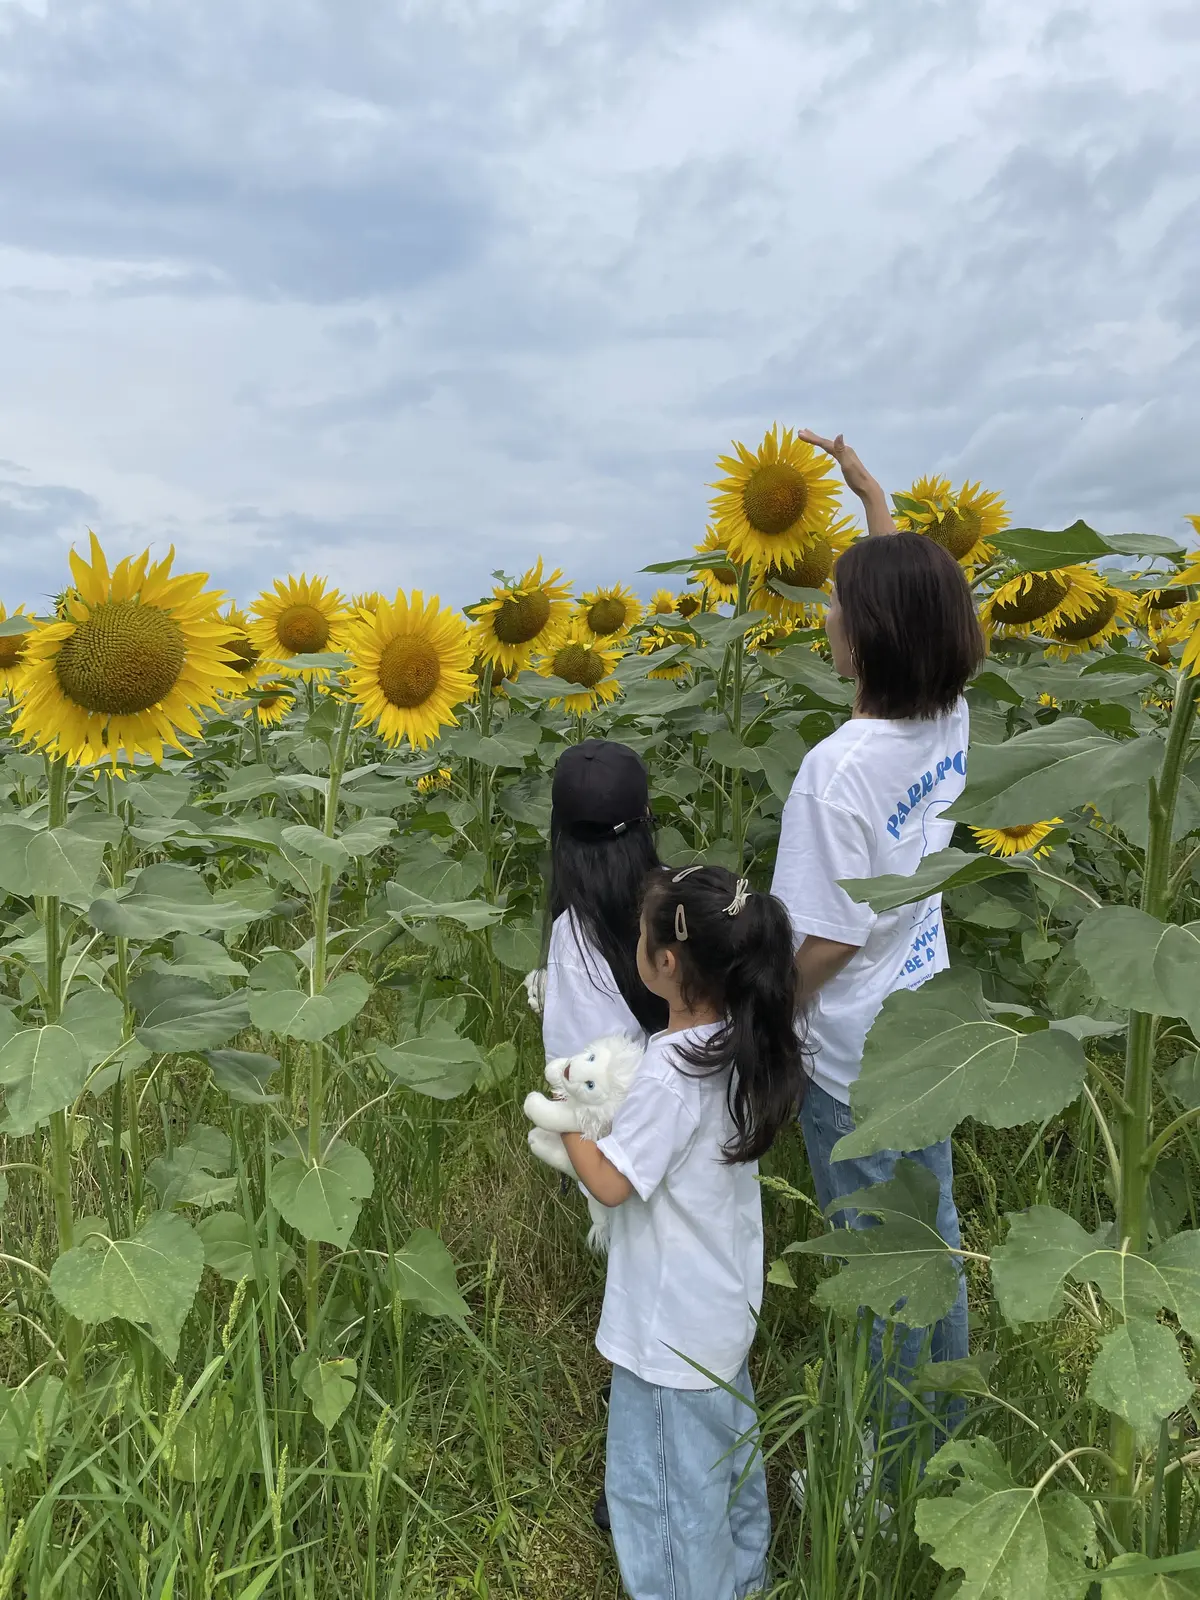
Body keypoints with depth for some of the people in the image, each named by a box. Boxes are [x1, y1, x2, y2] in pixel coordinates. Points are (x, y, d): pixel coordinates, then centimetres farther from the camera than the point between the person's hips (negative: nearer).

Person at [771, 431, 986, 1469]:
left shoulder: (838, 770, -30)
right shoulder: (950, 723, -8)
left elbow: (826, 944, -24)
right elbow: (912, 592, 11)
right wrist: (867, 488, 19)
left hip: (856, 1057, -7)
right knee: (933, 1233, 24)